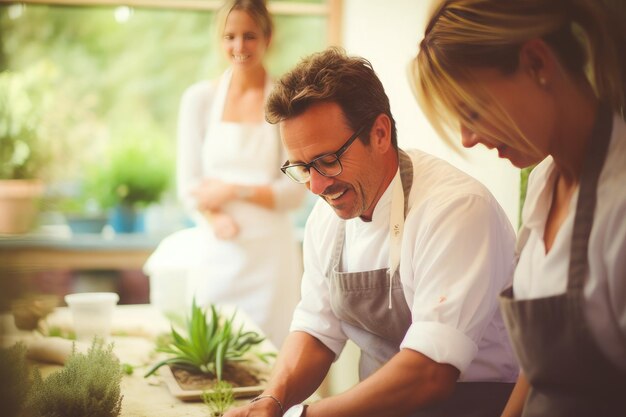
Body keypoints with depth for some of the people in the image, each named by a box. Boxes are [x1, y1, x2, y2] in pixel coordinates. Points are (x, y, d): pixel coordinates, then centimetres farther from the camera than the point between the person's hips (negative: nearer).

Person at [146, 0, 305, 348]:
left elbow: (295, 193, -1)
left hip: (269, 253, -1)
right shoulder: (200, 98, 6)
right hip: (216, 251, 2)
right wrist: (216, 218, -15)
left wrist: (234, 191, -10)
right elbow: (189, 182, 3)